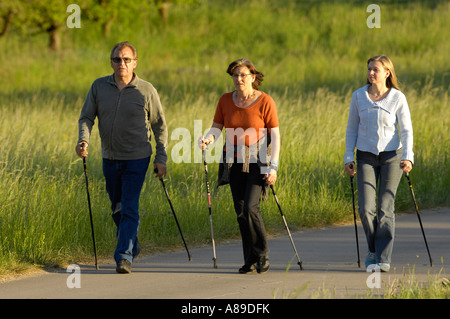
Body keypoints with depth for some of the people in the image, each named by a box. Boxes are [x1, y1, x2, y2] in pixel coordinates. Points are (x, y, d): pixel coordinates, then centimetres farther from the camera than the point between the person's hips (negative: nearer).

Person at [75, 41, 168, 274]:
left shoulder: (146, 91, -7)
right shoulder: (99, 87, 0)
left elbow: (159, 126, 0)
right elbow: (86, 117, 3)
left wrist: (161, 159, -4)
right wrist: (83, 141, -17)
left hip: (137, 159, -4)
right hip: (110, 158, 4)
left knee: (129, 208, -13)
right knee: (117, 209, 15)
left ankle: (125, 256, -14)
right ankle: (133, 246, 34)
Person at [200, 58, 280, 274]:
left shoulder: (265, 102, -8)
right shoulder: (225, 101, 3)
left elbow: (275, 135, -7)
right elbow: (216, 127, 8)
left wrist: (273, 167, -14)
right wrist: (207, 139, -16)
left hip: (258, 161, -4)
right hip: (235, 162, 4)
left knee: (250, 208, -16)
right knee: (240, 211, 3)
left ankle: (262, 254, 2)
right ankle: (251, 262, 12)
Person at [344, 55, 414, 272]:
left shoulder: (398, 98, -5)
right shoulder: (358, 96, 0)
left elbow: (406, 130, -4)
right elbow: (352, 129, 8)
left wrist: (408, 157, -17)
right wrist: (348, 157, 1)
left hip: (391, 156, -2)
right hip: (366, 157, 2)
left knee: (385, 208, -7)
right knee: (366, 209, -7)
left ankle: (384, 258, -1)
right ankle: (373, 249, 17)